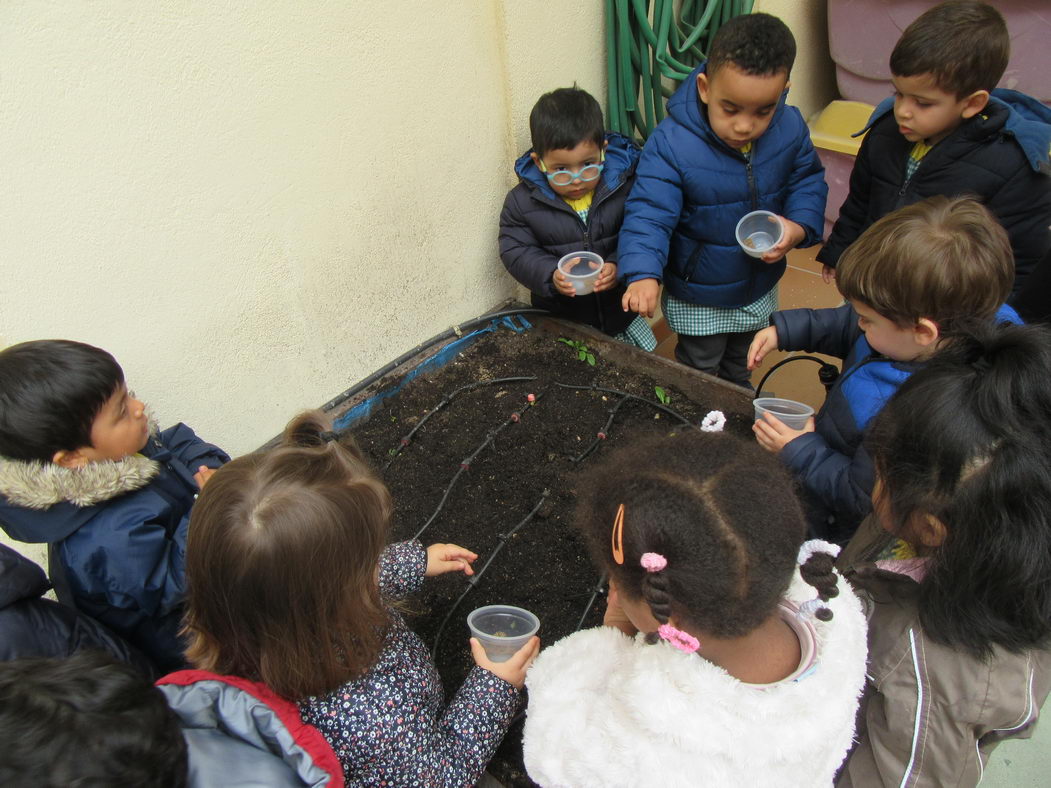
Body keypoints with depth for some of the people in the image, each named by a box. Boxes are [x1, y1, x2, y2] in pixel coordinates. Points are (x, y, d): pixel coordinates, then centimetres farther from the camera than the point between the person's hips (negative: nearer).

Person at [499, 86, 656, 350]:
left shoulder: (625, 186, -9)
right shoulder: (522, 201, -8)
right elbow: (516, 252, -7)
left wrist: (620, 267, -26)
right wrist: (551, 276, -24)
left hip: (620, 307, 1)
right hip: (559, 317, -1)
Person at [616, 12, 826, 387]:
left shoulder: (790, 129, -15)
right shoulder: (671, 143, -30)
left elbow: (807, 181, 0)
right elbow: (649, 214, -32)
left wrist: (798, 227, -20)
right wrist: (644, 274, -48)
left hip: (759, 287, 5)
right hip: (697, 297, -5)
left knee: (742, 366, 32)